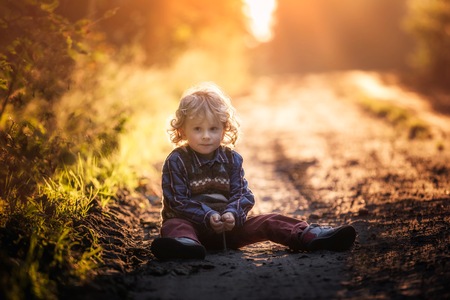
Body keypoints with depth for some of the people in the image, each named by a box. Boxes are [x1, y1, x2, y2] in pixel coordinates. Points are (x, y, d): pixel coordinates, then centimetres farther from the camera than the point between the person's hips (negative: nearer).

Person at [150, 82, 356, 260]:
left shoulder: (231, 158, 8)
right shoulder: (176, 161, -5)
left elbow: (242, 195, 2)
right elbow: (177, 201, -12)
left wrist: (232, 214, -20)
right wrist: (208, 216, -25)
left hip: (228, 226, 5)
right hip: (193, 223, -4)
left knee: (268, 222, -11)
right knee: (174, 226, -37)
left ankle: (311, 236, -24)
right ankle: (185, 243, -72)